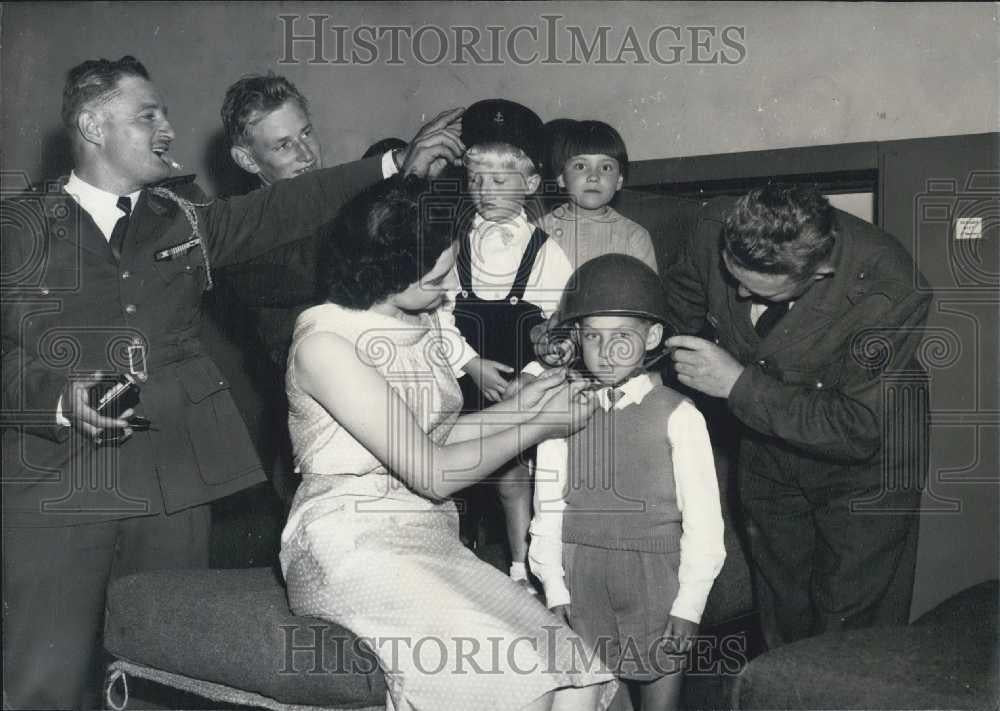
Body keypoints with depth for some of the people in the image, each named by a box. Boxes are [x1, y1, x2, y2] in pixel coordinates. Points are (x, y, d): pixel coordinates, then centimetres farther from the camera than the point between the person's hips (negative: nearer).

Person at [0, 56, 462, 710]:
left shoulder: (186, 217, 14)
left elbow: (285, 209, 8)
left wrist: (397, 165, 3)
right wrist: (59, 396, -17)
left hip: (176, 490, 3)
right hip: (53, 491, -3)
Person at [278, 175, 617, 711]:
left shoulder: (423, 320, 11)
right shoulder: (324, 344, -15)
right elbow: (432, 474, -16)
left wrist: (522, 405, 4)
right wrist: (544, 425, -7)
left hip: (432, 543, 7)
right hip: (352, 546, -7)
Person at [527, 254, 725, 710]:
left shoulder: (678, 416, -8)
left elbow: (702, 518, -6)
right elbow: (547, 508, 4)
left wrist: (689, 605, -7)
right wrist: (555, 593, 1)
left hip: (657, 576, -2)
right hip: (582, 582, 2)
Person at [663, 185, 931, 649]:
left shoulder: (890, 293, -35)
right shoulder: (717, 229, -23)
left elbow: (858, 432, -32)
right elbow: (681, 302, 1)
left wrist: (739, 384, -35)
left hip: (864, 469, -4)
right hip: (768, 455, 5)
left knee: (852, 625, 6)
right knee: (781, 613, 22)